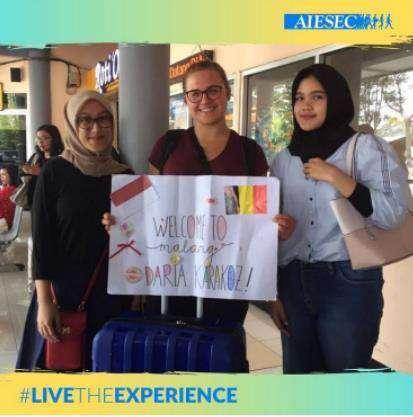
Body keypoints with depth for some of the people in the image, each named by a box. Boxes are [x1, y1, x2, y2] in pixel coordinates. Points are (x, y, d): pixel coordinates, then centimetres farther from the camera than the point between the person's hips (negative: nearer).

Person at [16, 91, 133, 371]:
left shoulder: (125, 175, 5)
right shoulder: (55, 172, -4)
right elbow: (42, 238, -7)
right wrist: (44, 301, -12)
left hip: (114, 293, 3)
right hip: (65, 292, -3)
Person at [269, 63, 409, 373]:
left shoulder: (367, 147, -2)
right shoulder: (284, 160, 10)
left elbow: (394, 214, -12)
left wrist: (335, 177, -16)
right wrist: (273, 294, 11)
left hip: (349, 285, -4)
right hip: (293, 284, 4)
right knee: (297, 371, 11)